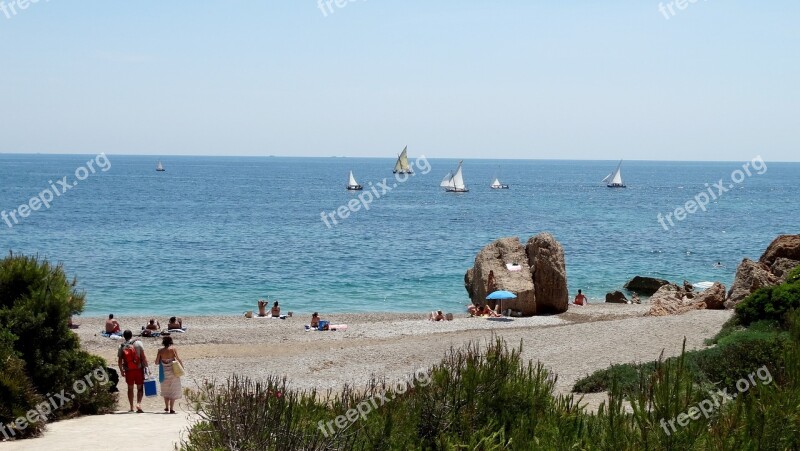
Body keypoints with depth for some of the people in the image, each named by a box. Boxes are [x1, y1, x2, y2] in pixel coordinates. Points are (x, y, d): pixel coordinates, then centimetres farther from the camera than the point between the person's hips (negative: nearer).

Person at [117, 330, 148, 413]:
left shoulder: (121, 347, 2)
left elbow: (119, 361, 3)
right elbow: (143, 357, -9)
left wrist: (122, 371, 14)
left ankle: (131, 407, 15)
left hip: (128, 370, 2)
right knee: (140, 387, 6)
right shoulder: (138, 343, -4)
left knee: (130, 388, 14)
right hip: (139, 369, -2)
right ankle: (138, 403, -15)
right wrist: (146, 367, -3)